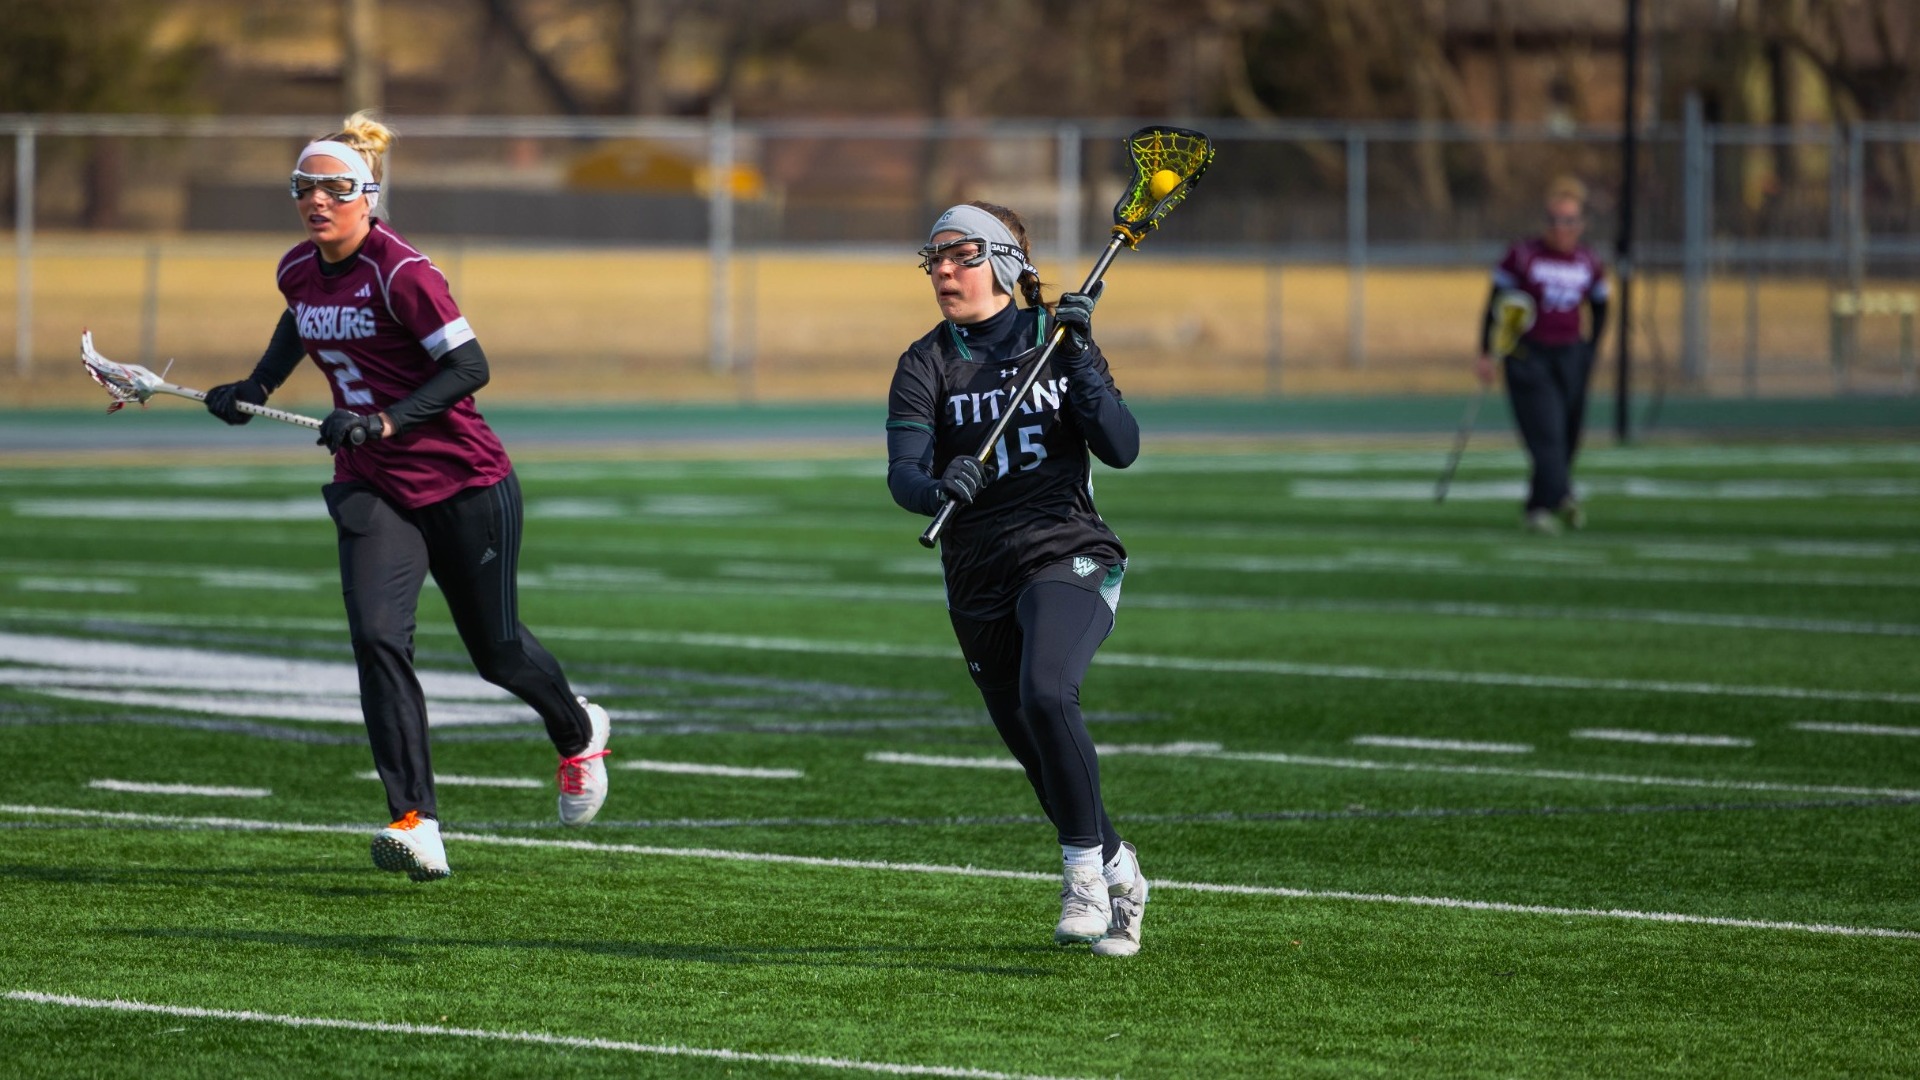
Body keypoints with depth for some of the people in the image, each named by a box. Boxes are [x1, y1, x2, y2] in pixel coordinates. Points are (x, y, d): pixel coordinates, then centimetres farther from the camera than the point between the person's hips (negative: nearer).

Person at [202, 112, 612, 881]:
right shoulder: (298, 270, 1)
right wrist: (258, 388, 12)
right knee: (376, 638, -17)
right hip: (373, 489, 5)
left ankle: (579, 734, 44)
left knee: (496, 650, 10)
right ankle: (417, 825, -21)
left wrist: (383, 422, -30)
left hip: (464, 484, -5)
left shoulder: (401, 272, -21)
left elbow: (469, 366, -22)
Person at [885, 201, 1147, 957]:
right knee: (1042, 759, 8)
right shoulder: (928, 363, 2)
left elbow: (1121, 448, -7)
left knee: (1046, 695, -30)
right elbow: (902, 475, -13)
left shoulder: (1056, 339, 3)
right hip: (981, 581, 3)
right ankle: (1119, 874, 33)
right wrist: (939, 488, -36)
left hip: (1069, 558, -3)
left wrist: (1079, 359, -18)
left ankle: (1086, 868, -18)